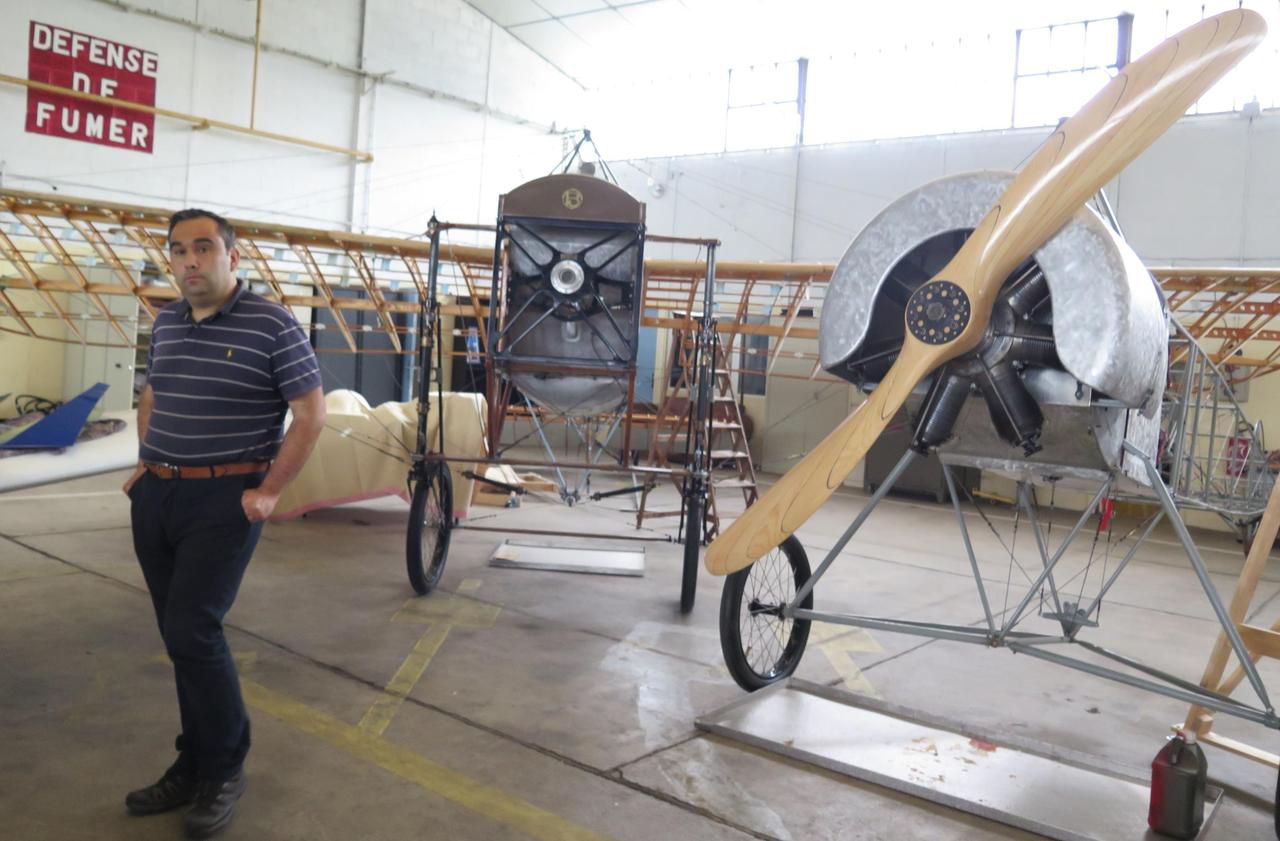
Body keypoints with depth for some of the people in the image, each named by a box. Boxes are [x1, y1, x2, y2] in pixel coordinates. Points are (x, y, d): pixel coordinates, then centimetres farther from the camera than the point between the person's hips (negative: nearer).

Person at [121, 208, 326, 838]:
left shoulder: (271, 325, -10)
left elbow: (311, 414, -10)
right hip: (155, 497, 7)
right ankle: (194, 767, 25)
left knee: (192, 631, -11)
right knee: (180, 635, 11)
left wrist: (269, 492, -13)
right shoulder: (165, 323, 10)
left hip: (224, 500, -7)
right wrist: (144, 466, 14)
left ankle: (223, 770, 9)